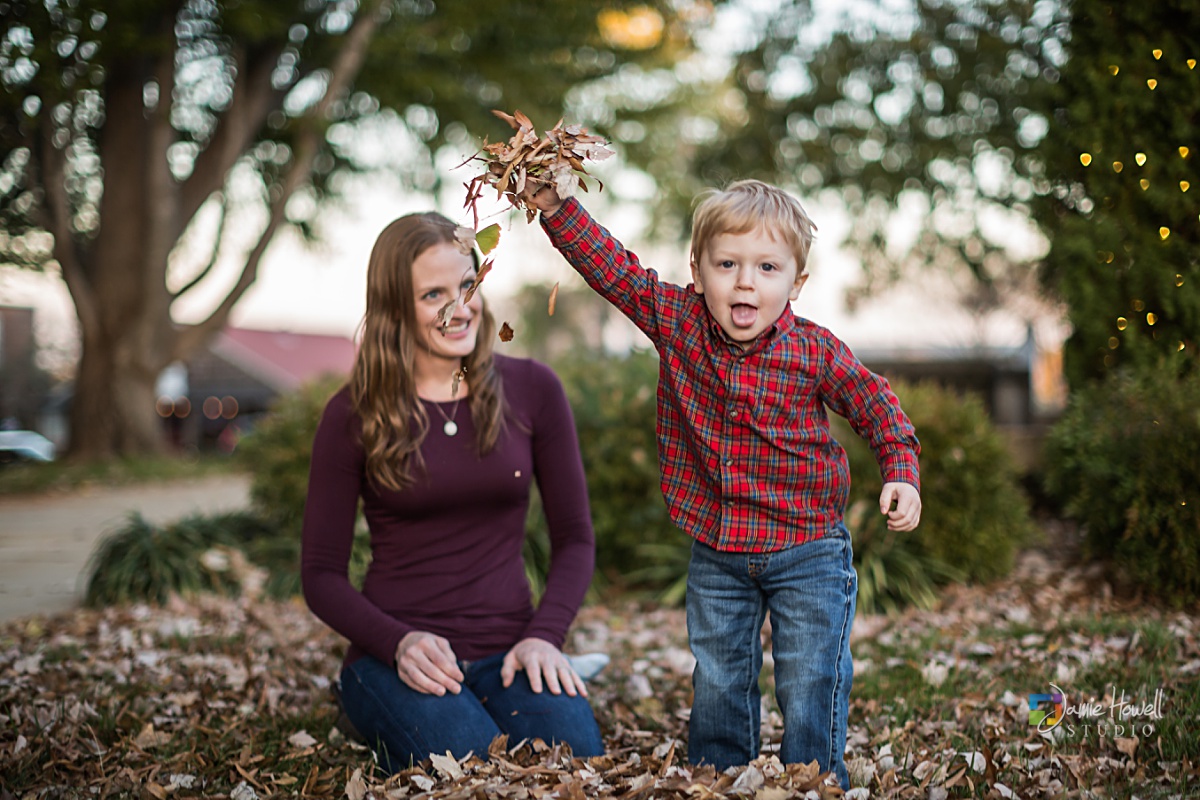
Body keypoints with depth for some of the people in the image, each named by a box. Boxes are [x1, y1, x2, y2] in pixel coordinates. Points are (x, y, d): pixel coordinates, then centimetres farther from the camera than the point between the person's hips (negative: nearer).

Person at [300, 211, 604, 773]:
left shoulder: (531, 389, 4)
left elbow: (575, 537, 7)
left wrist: (544, 636, -10)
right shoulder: (354, 415, 0)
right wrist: (398, 642, -17)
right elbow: (321, 573, 1)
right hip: (395, 658, -2)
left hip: (508, 650, 2)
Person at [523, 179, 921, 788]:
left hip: (807, 553, -3)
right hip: (715, 551, 3)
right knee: (716, 686, 16)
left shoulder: (816, 352, -13)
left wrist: (901, 474, -10)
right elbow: (614, 268, -6)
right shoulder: (675, 320, -7)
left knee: (810, 688, 2)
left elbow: (875, 405, 0)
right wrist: (555, 207, -14)